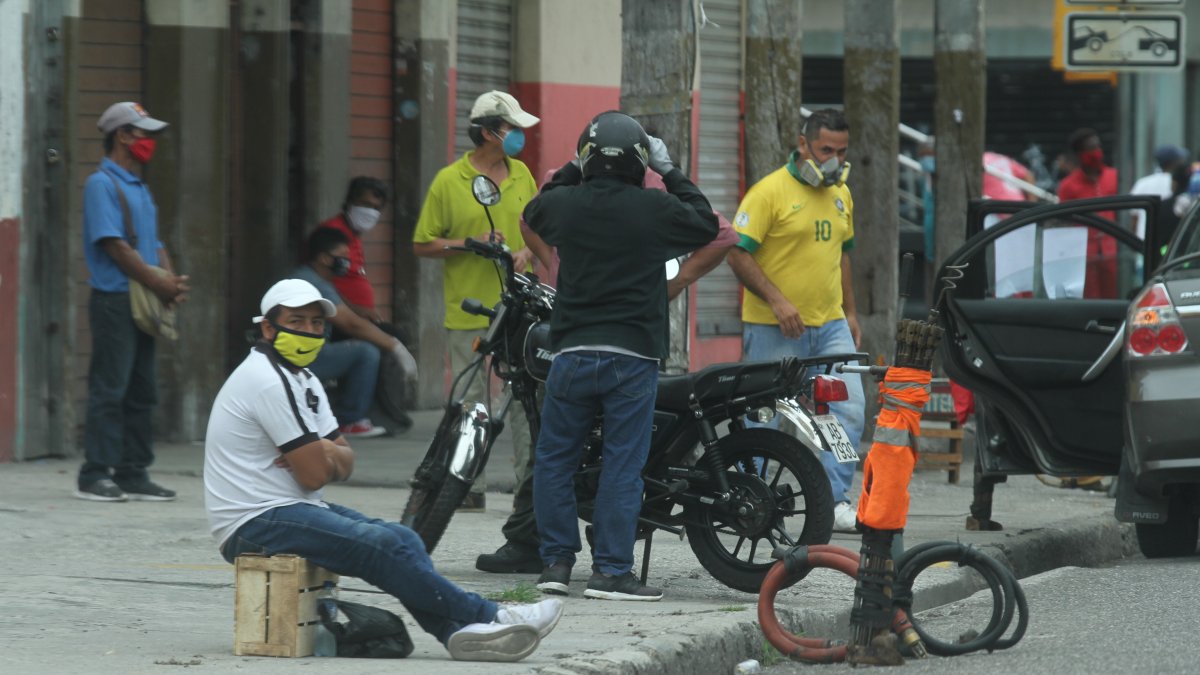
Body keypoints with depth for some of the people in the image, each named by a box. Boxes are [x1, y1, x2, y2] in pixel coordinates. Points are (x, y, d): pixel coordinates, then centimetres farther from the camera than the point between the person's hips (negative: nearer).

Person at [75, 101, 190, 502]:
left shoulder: (138, 188, 19)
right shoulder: (102, 184, -9)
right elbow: (115, 246, -17)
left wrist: (172, 281, -1)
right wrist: (160, 285, -15)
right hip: (115, 299, -9)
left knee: (142, 392, 8)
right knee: (109, 390, -8)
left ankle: (133, 473, 11)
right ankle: (95, 476, -6)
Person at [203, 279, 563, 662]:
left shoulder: (304, 381, 18)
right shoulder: (270, 381, -16)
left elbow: (343, 464, 13)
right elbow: (315, 475, -18)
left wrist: (324, 454, -11)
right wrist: (326, 454, 6)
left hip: (292, 512, 10)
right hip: (255, 524, -10)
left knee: (403, 540, -3)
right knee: (383, 546, -20)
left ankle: (457, 631, -20)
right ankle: (488, 618, -16)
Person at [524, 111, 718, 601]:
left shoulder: (564, 203, -1)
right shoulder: (655, 209, -7)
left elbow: (533, 213, 24)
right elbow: (706, 225, 11)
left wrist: (571, 170, 28)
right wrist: (671, 174, 18)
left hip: (572, 353, 2)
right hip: (632, 357, -2)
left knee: (555, 459, 12)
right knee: (623, 464, 0)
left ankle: (556, 562, 11)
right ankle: (611, 570, -2)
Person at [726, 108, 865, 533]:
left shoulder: (841, 194, 13)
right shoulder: (770, 191, -10)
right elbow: (738, 255, -14)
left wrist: (850, 313, 19)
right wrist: (776, 300, -22)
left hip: (830, 326, 6)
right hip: (774, 332, -6)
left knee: (849, 409, -7)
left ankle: (834, 501, -6)